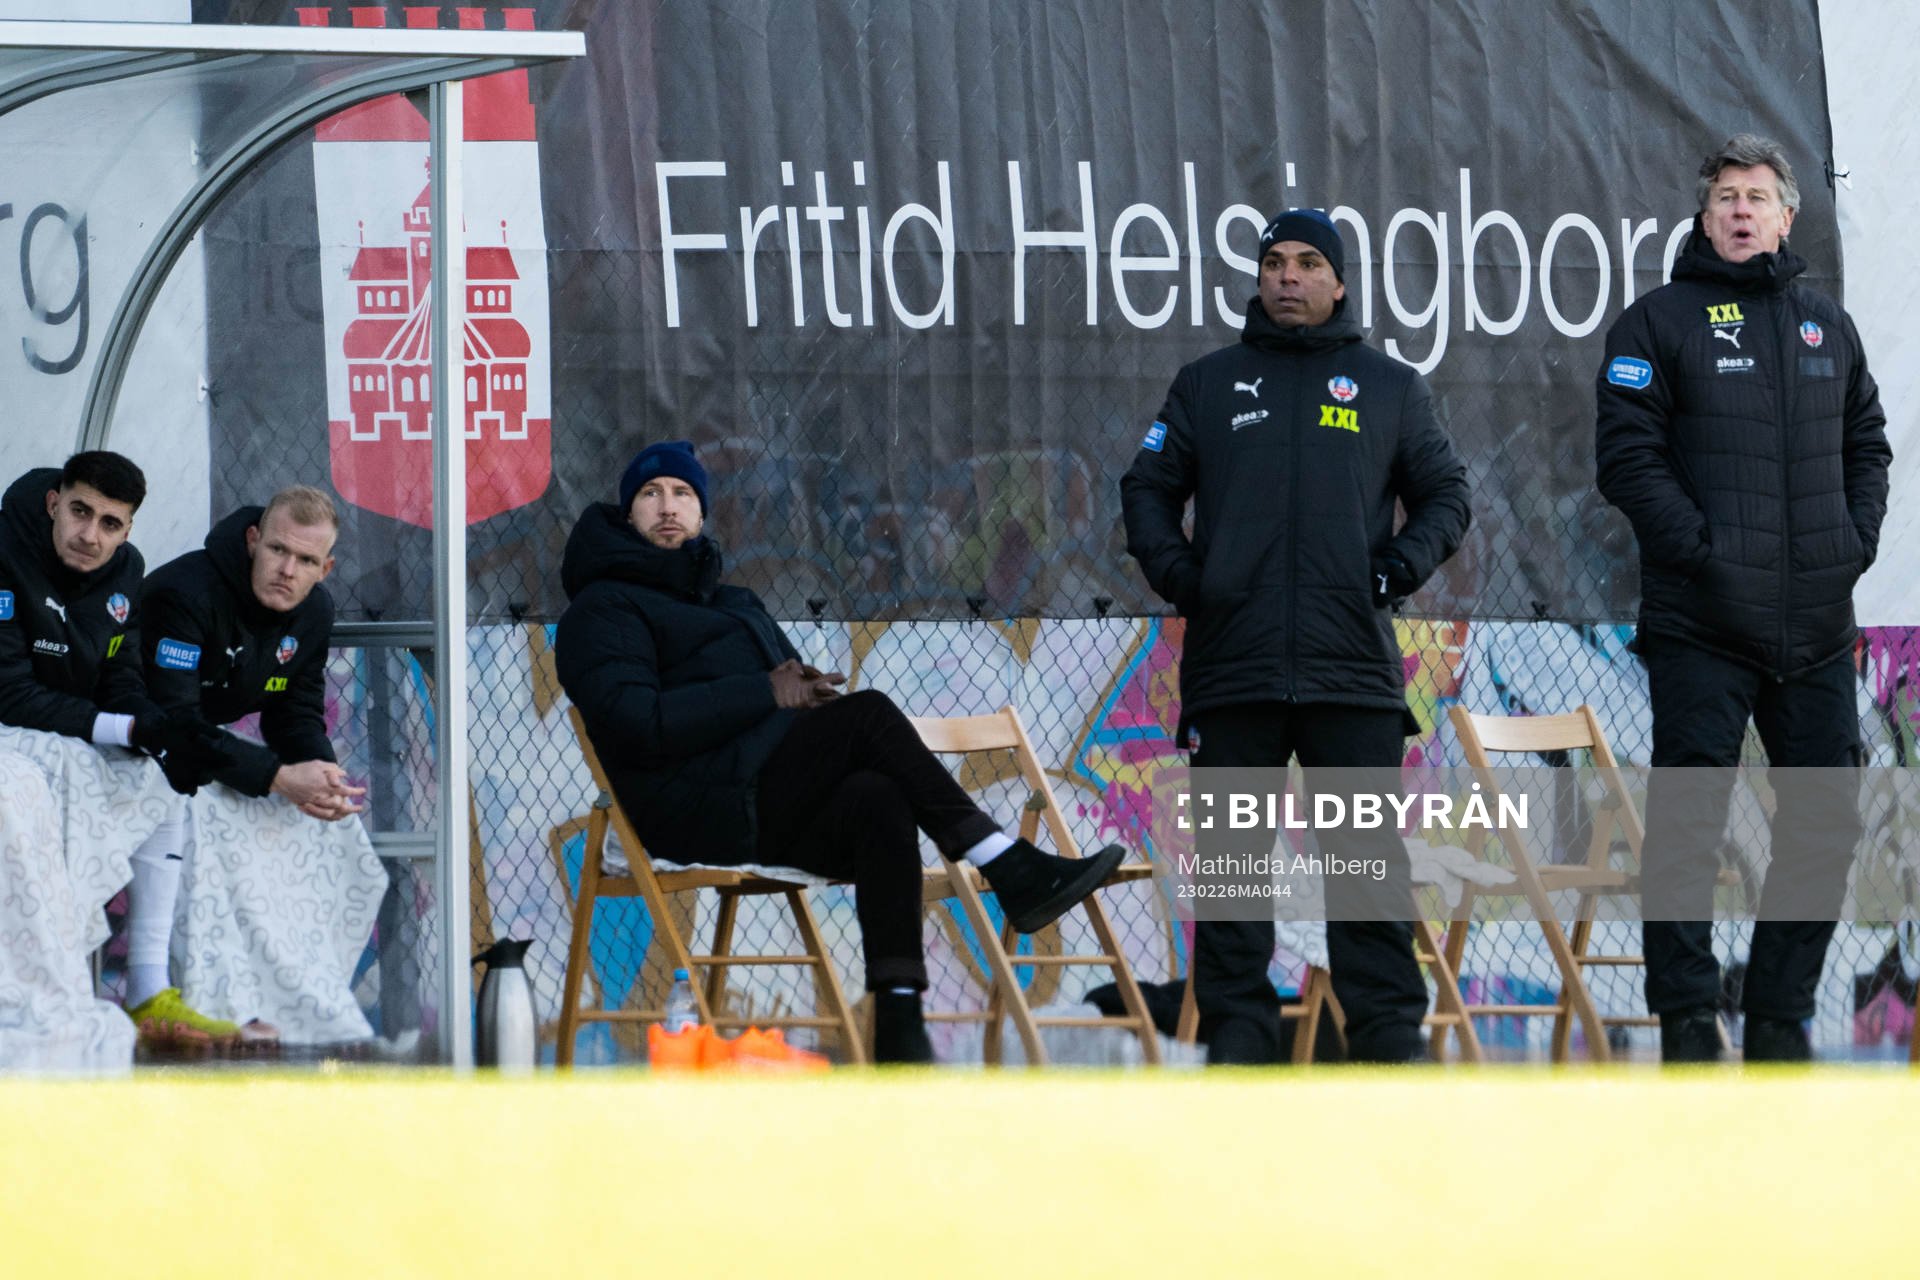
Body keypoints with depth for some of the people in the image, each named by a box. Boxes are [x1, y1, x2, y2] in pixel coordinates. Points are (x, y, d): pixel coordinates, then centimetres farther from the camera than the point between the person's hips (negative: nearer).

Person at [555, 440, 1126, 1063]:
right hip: (699, 808, -7)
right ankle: (1012, 870, -26)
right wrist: (767, 693, -12)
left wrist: (806, 688, 1)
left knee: (880, 800, -28)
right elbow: (633, 724, -11)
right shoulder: (605, 608, 6)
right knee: (869, 714, -24)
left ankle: (899, 1029, -40)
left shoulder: (735, 604, 31)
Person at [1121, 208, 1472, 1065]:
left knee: (1369, 853, -3)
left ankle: (1388, 1027, -1)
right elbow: (1148, 487, 16)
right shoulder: (1207, 385, 14)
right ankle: (1236, 1024, 5)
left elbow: (1445, 494, 15)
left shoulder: (1389, 388, 12)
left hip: (1355, 670, -1)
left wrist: (1403, 565, -2)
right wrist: (1174, 570, -1)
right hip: (1230, 666, 1)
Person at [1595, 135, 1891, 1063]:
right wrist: (1700, 548, -16)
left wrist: (1857, 540, 4)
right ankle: (1687, 1018, -2)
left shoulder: (1826, 326, 16)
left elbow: (1867, 446, 21)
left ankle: (1780, 1019, 15)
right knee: (1688, 825, -6)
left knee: (1824, 825, 6)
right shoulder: (1660, 323, 0)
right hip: (1702, 626, -5)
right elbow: (1627, 456, -7)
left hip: (1817, 630, 5)